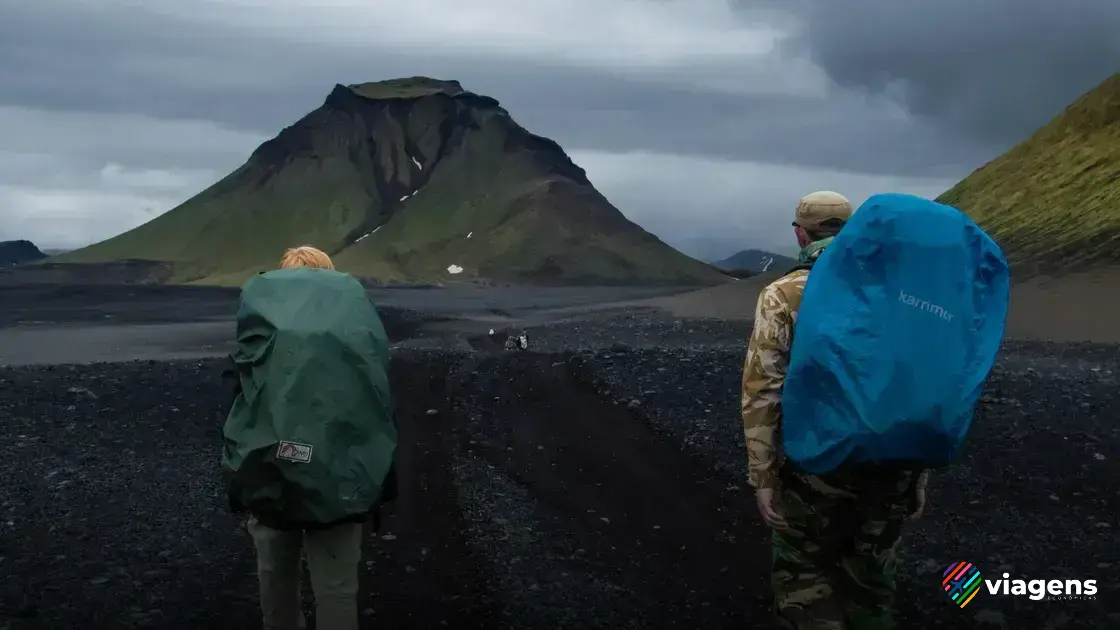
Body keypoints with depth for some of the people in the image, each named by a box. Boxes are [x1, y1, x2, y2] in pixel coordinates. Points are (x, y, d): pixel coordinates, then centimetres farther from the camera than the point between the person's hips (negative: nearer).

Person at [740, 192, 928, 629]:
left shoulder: (783, 296, -6)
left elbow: (762, 393, -12)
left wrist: (763, 477, -6)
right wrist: (921, 472, 13)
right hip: (892, 467, 4)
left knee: (804, 584, 11)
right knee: (871, 581, 18)